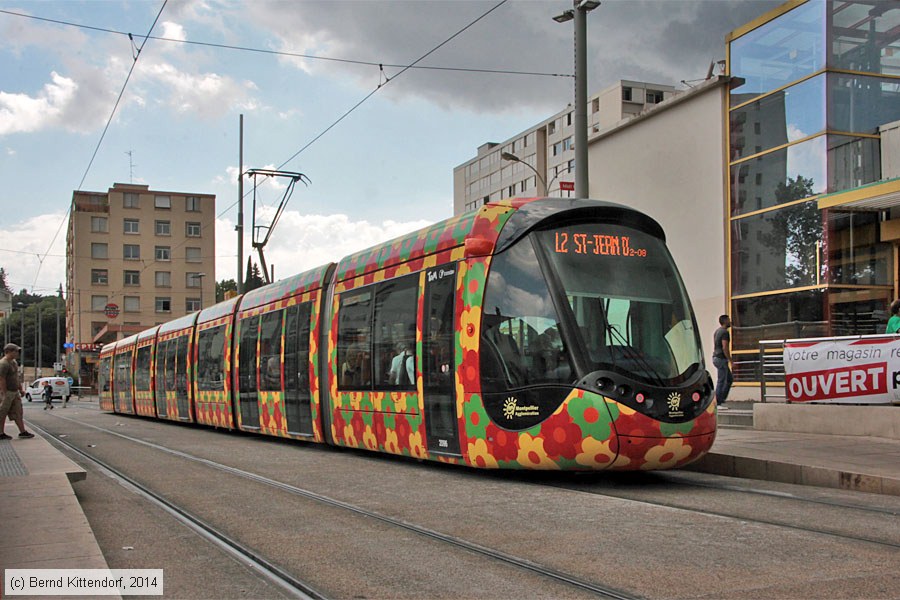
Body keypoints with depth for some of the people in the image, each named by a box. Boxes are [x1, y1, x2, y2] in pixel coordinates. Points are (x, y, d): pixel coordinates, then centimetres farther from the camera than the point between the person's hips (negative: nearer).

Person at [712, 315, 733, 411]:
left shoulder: (717, 331, 15)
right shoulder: (725, 332, -15)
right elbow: (725, 348, -22)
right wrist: (730, 360, -17)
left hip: (716, 358, 10)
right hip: (722, 359, -10)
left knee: (730, 379, 16)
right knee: (721, 381, -5)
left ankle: (721, 399, 14)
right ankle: (718, 404, -2)